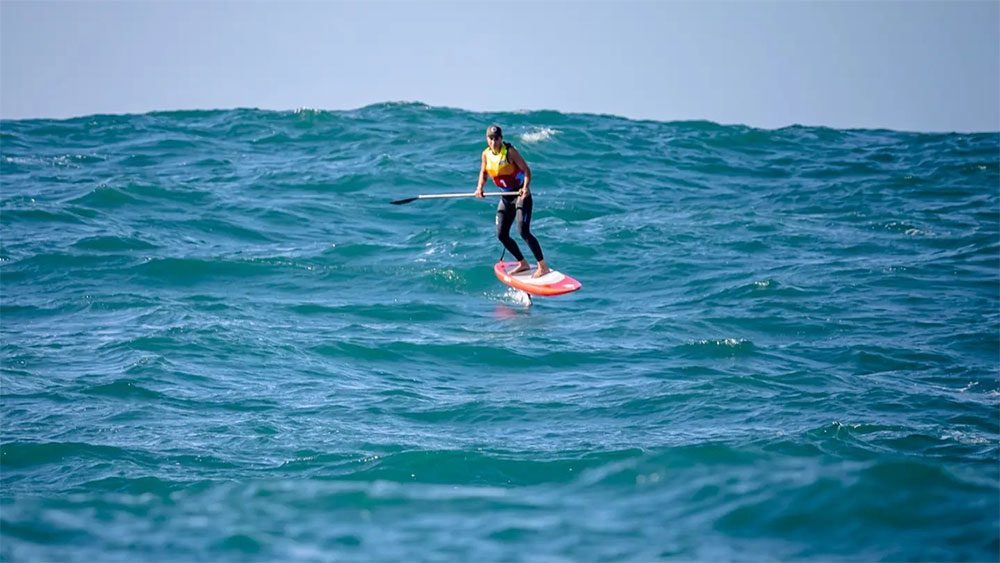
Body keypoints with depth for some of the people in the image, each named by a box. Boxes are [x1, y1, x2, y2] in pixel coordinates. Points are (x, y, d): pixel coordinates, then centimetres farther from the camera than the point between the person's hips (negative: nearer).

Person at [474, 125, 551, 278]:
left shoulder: (510, 152, -16)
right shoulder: (486, 154, 3)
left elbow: (526, 170, -17)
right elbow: (483, 172, 17)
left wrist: (526, 187, -34)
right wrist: (480, 187, -3)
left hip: (521, 194, -7)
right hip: (506, 197, 7)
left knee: (523, 231, -20)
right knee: (502, 235, 7)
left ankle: (543, 267, -16)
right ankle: (523, 264, 24)